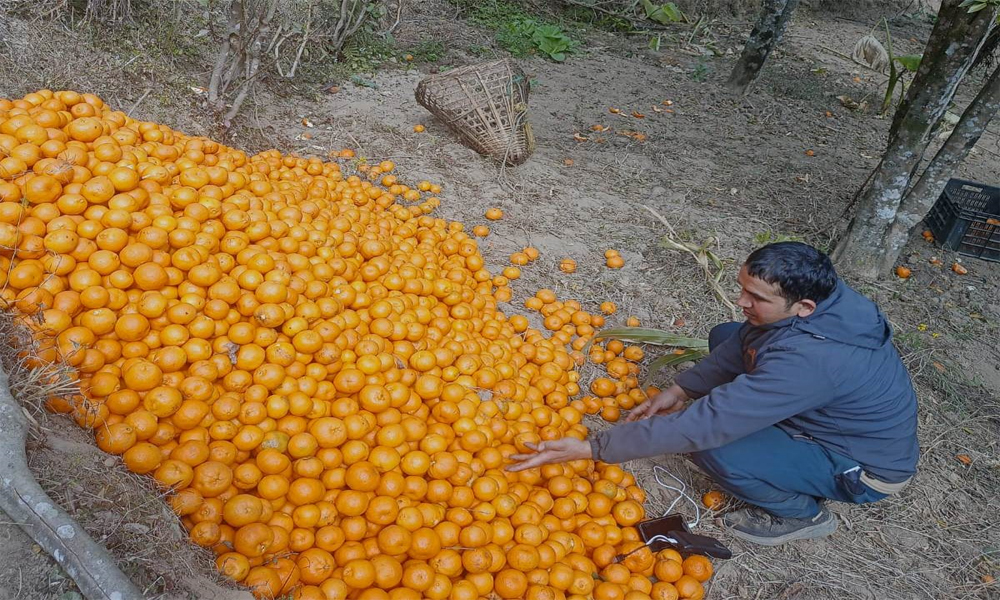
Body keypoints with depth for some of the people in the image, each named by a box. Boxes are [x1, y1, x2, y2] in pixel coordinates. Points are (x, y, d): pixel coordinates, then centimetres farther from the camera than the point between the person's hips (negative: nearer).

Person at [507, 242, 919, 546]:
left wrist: (592, 448, -38)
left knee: (712, 449, -29)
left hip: (864, 466, -8)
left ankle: (801, 513, 1)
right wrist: (680, 390, -10)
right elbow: (742, 341, -1)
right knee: (723, 336, 5)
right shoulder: (815, 295, -18)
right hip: (830, 409, 8)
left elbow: (704, 424, -42)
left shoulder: (805, 361, -42)